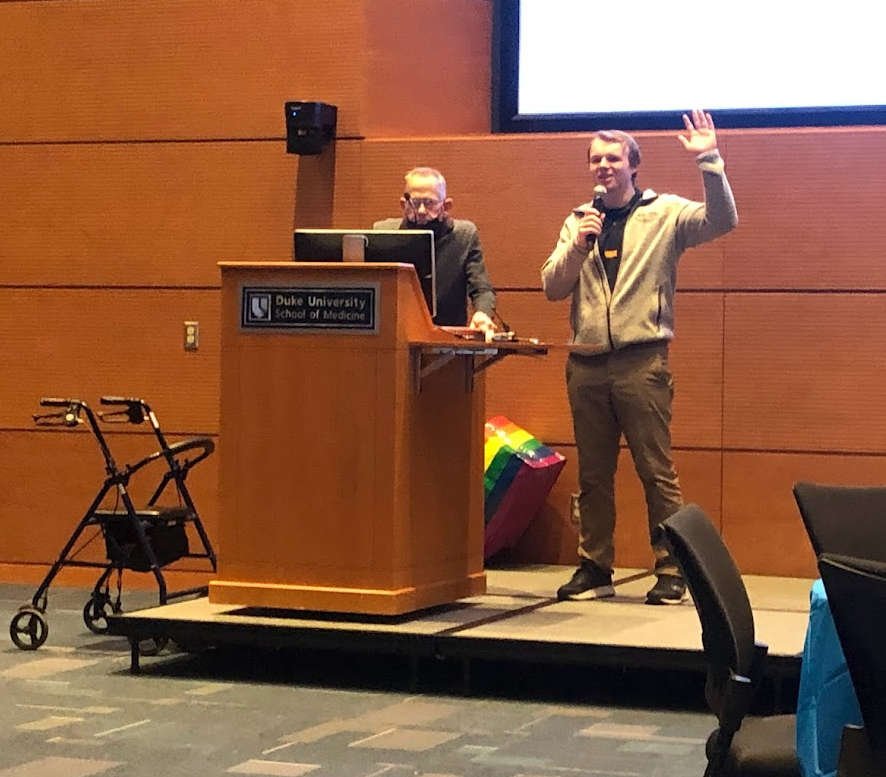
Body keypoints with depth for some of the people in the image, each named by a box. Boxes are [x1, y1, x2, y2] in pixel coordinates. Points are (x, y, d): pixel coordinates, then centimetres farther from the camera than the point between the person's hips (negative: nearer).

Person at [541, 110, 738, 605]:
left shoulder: (665, 213, 2)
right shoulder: (579, 221, 14)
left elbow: (721, 221, -13)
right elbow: (553, 288, 8)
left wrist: (709, 161, -21)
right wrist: (578, 246, -8)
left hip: (642, 361, -4)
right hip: (587, 364, 4)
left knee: (657, 472, -4)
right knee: (593, 475, 9)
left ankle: (672, 573, 1)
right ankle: (595, 569, 17)